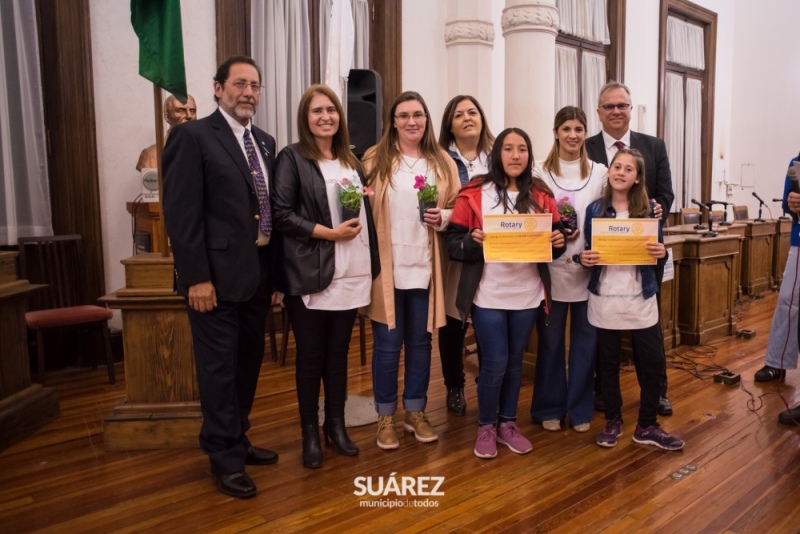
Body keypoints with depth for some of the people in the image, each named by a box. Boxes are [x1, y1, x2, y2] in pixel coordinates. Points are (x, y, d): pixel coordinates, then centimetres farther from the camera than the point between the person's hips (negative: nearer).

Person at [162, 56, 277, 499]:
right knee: (220, 367, 4)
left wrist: (274, 266, 8)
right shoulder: (193, 136, -7)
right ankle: (226, 459, 20)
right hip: (217, 275, -7)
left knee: (249, 362, 17)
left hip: (257, 273, 7)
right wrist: (196, 277, -19)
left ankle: (237, 441, 35)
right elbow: (181, 213, -14)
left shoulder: (264, 142, 14)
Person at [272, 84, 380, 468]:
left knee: (339, 352, 12)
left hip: (350, 273, 5)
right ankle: (310, 433, 20)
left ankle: (336, 425, 26)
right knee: (311, 355, 5)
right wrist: (329, 233, -16)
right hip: (309, 273, -5)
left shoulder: (351, 160, 16)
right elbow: (281, 214, -10)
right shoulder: (292, 157, -2)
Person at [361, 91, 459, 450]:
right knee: (387, 344, 5)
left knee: (420, 341, 12)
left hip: (425, 267, 3)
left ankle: (415, 412, 29)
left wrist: (442, 217, -8)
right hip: (387, 266, -3)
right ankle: (385, 417, 21)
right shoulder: (375, 159, 0)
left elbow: (456, 209, 12)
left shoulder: (443, 163, 9)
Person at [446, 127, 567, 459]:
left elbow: (554, 238, 9)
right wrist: (473, 240, -26)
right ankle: (486, 427, 22)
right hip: (488, 295, -3)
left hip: (528, 294, 3)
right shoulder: (474, 193, -5)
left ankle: (508, 423, 31)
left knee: (515, 361, 14)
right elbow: (453, 244, -6)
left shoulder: (542, 196, 5)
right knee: (494, 363, 0)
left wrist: (558, 241, -13)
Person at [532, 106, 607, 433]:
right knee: (550, 340, 8)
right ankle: (550, 407, 22)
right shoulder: (541, 172, 1)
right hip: (552, 269, -2)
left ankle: (580, 408, 24)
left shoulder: (599, 172, 7)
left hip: (588, 268, 2)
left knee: (584, 340, 10)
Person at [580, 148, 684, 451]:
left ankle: (647, 426, 21)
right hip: (604, 298, -1)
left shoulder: (649, 209, 2)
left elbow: (658, 252, 5)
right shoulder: (594, 210, 1)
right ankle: (613, 422, 26)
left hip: (641, 298, 1)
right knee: (608, 363, 9)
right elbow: (586, 251, 4)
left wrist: (661, 253, -16)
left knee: (653, 361, 3)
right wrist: (584, 259, -17)